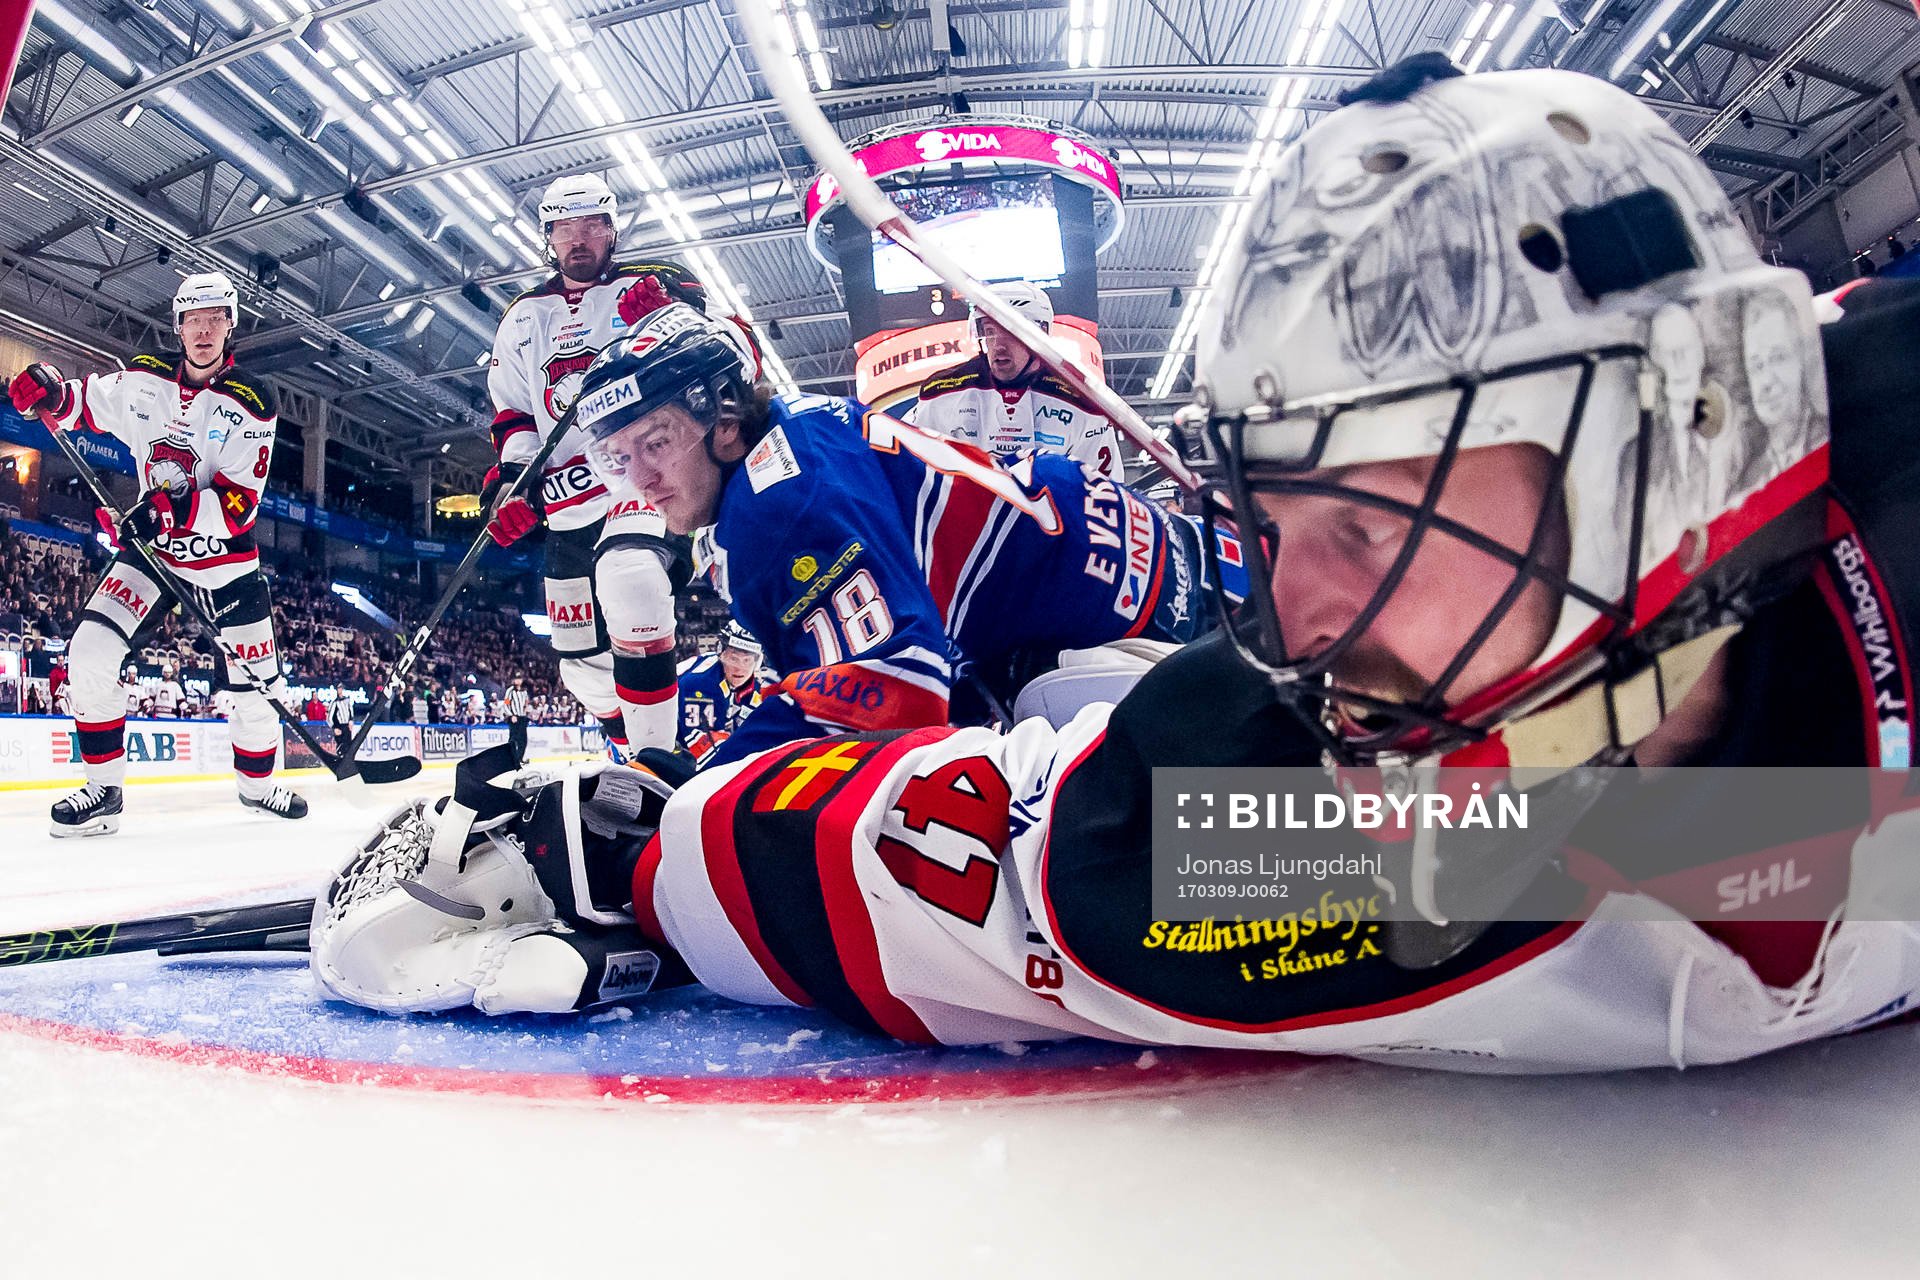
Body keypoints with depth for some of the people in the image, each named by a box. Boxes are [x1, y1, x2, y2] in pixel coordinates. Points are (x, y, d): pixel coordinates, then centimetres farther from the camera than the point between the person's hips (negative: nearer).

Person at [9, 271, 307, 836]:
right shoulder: (144, 381, -1)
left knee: (257, 684, 0)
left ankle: (258, 785, 26)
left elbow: (240, 500, -18)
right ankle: (103, 789, 0)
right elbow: (81, 404, 14)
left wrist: (181, 510, -34)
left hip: (225, 556, -2)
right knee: (92, 651, -16)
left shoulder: (251, 401, -11)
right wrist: (48, 394, -9)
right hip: (152, 548, 2)